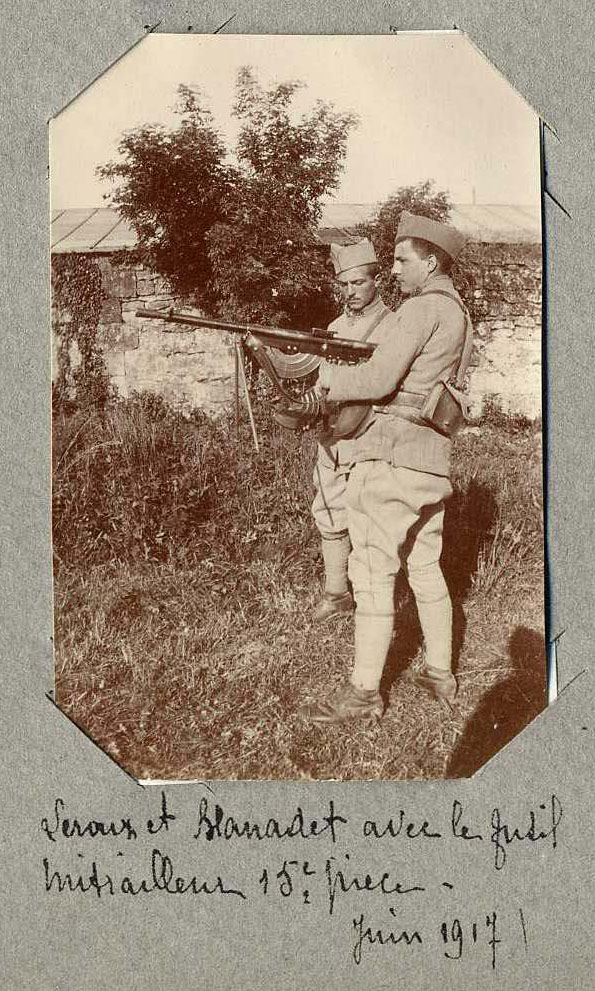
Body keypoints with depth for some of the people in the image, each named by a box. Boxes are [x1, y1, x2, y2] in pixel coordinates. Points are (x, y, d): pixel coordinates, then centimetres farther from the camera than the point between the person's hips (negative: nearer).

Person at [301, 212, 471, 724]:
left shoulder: (420, 309, -12)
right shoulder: (459, 315, 17)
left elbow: (378, 380, -19)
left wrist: (331, 377, -1)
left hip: (389, 455, -9)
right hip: (432, 462, 9)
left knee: (373, 572, -4)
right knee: (426, 568, 16)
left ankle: (364, 692, 2)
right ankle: (441, 673, 24)